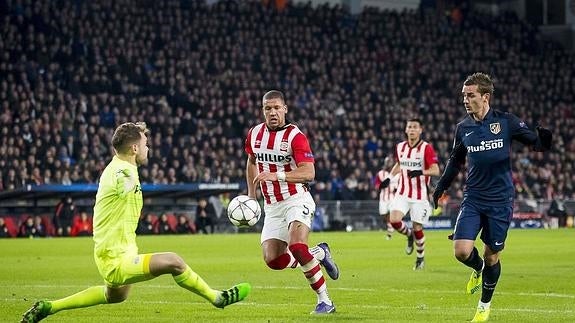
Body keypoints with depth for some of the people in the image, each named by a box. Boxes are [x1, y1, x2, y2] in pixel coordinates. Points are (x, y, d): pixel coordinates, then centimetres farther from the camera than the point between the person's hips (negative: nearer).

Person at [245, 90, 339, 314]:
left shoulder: (295, 136, -15)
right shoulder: (255, 134, 4)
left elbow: (308, 173, -25)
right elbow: (251, 162, 25)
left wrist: (276, 175, -35)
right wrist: (251, 195, 19)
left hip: (297, 201, -6)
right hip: (272, 206, 6)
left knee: (297, 247, -28)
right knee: (272, 260, -5)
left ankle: (324, 301, -16)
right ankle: (319, 254, 21)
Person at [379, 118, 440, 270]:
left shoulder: (426, 148, -11)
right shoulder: (400, 147, 6)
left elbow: (436, 171, -17)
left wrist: (420, 172, -34)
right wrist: (389, 177, 15)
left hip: (420, 195, -4)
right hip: (402, 193, 4)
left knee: (417, 228, -1)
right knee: (394, 220, -17)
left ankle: (421, 258, 23)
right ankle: (409, 235, 15)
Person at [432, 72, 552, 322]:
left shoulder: (506, 122, -7)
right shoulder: (463, 128, 4)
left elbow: (534, 142, -2)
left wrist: (543, 141, -24)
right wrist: (441, 187, 15)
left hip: (500, 200, -2)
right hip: (473, 199, 2)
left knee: (491, 256, 4)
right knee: (462, 251, -12)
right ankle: (478, 269, 24)